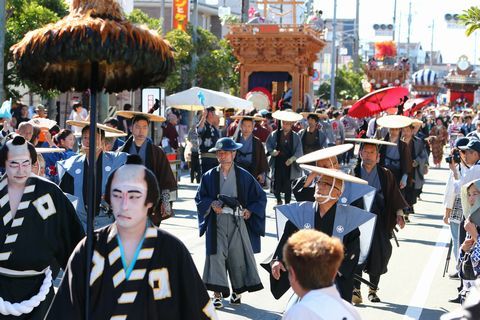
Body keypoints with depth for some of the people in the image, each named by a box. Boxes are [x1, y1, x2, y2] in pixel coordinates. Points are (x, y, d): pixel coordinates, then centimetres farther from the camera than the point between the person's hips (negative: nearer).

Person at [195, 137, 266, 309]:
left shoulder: (243, 176, 4)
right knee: (216, 254, -8)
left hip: (237, 221, 0)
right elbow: (200, 198, 9)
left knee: (238, 255, 2)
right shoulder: (209, 176, 5)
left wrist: (249, 210, -3)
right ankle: (217, 293, -6)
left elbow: (260, 197, 10)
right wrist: (211, 204, -9)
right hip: (216, 221, 0)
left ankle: (237, 290, 18)